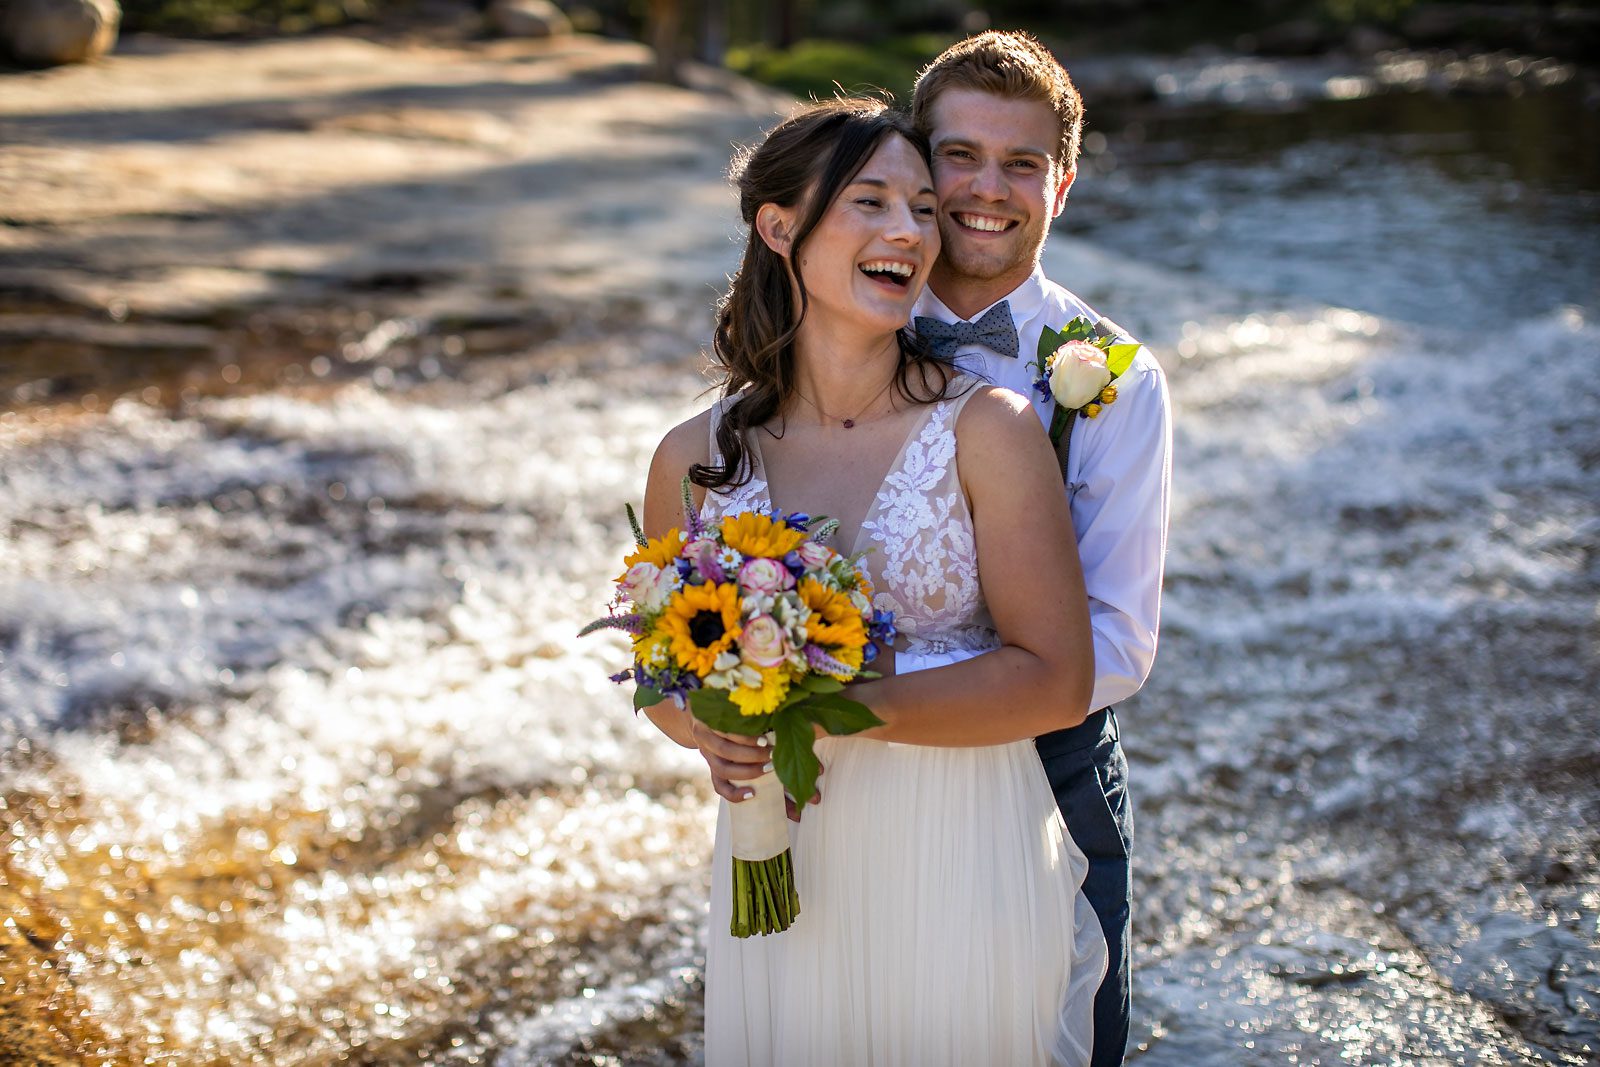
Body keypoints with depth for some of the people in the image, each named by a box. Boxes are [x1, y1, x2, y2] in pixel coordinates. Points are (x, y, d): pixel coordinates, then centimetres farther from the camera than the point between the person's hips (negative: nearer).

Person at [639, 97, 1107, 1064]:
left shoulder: (986, 430, -9)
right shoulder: (696, 460, -1)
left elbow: (1058, 681, -13)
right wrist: (712, 731, -11)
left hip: (967, 870, -2)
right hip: (785, 873, 2)